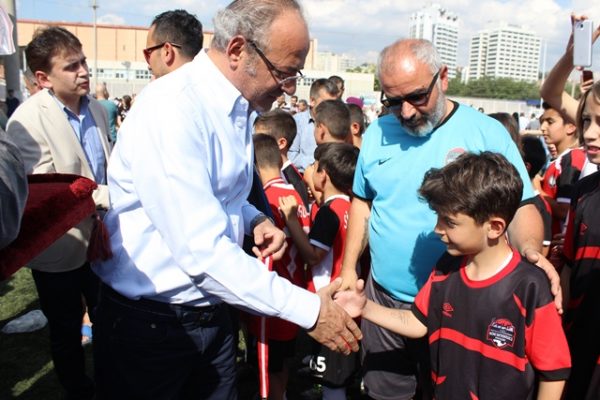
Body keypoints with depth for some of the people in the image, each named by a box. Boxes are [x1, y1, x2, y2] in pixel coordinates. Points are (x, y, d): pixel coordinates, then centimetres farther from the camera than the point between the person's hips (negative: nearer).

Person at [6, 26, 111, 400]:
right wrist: (108, 196, -24)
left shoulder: (96, 108, 0)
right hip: (58, 247, -5)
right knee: (67, 331, 17)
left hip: (100, 237, 5)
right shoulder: (28, 120, -19)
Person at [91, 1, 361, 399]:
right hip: (149, 322, -7)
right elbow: (202, 252, -29)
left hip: (211, 311, 7)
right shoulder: (171, 109, -24)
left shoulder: (239, 106, 3)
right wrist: (308, 310, -23)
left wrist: (255, 221, -3)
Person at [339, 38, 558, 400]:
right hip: (383, 296, 3)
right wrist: (349, 268, 7)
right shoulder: (377, 133, 1)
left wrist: (530, 248, -26)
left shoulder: (488, 133, -10)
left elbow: (522, 206, -6)